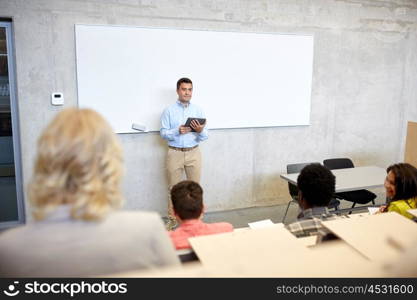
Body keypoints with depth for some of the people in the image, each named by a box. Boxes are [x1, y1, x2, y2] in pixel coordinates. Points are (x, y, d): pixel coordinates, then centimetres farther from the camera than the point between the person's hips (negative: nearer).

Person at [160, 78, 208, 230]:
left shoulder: (198, 110, 5)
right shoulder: (169, 110, 1)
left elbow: (205, 136, 3)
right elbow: (163, 133, -4)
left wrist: (200, 131, -20)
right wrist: (178, 131, -21)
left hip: (193, 153, 1)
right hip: (175, 153, -1)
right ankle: (172, 220, 18)